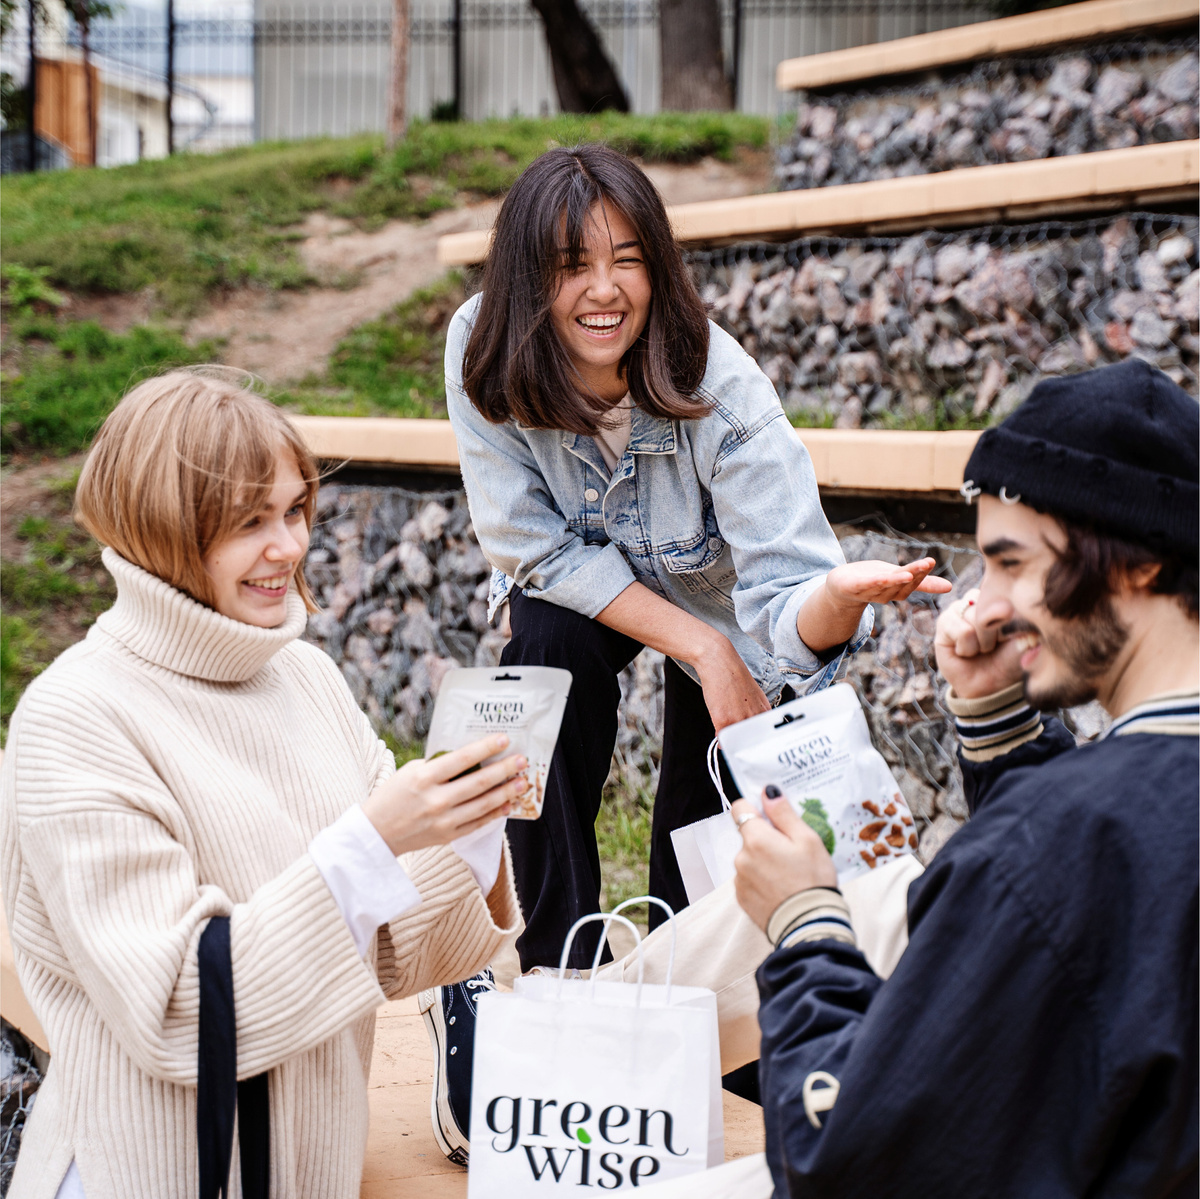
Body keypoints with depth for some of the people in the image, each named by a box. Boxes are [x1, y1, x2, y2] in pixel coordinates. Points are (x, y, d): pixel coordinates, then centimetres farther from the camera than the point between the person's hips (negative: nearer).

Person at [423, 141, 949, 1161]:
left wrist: (844, 595, -63)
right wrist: (699, 648, -29)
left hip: (717, 598, -1)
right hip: (579, 589, 2)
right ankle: (559, 967, -14)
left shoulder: (718, 386, -35)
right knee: (551, 651, -29)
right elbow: (534, 546, -22)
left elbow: (786, 608, -39)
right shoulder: (484, 355, -29)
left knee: (702, 863, -9)